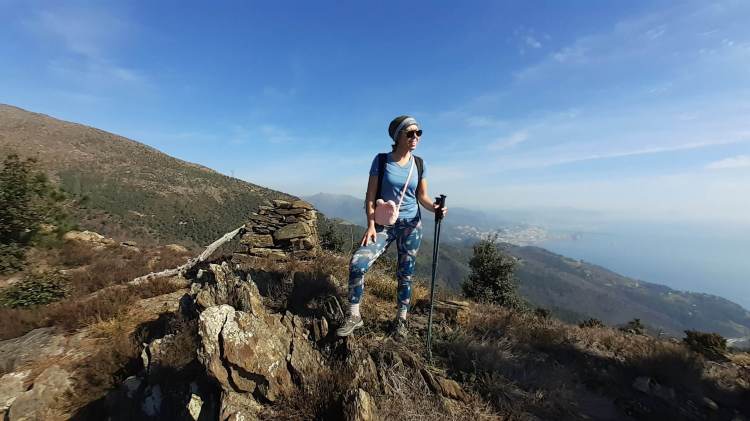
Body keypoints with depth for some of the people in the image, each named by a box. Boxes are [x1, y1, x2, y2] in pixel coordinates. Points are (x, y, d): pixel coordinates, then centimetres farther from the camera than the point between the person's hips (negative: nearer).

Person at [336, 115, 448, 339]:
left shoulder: (419, 164, 2)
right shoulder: (381, 161, -6)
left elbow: (422, 196, 7)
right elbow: (370, 196, -6)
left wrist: (435, 207, -13)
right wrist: (371, 226, -13)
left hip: (411, 225, 2)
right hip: (384, 225, -2)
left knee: (405, 273, 9)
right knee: (357, 263, -18)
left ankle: (401, 320, 28)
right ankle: (354, 316, 2)